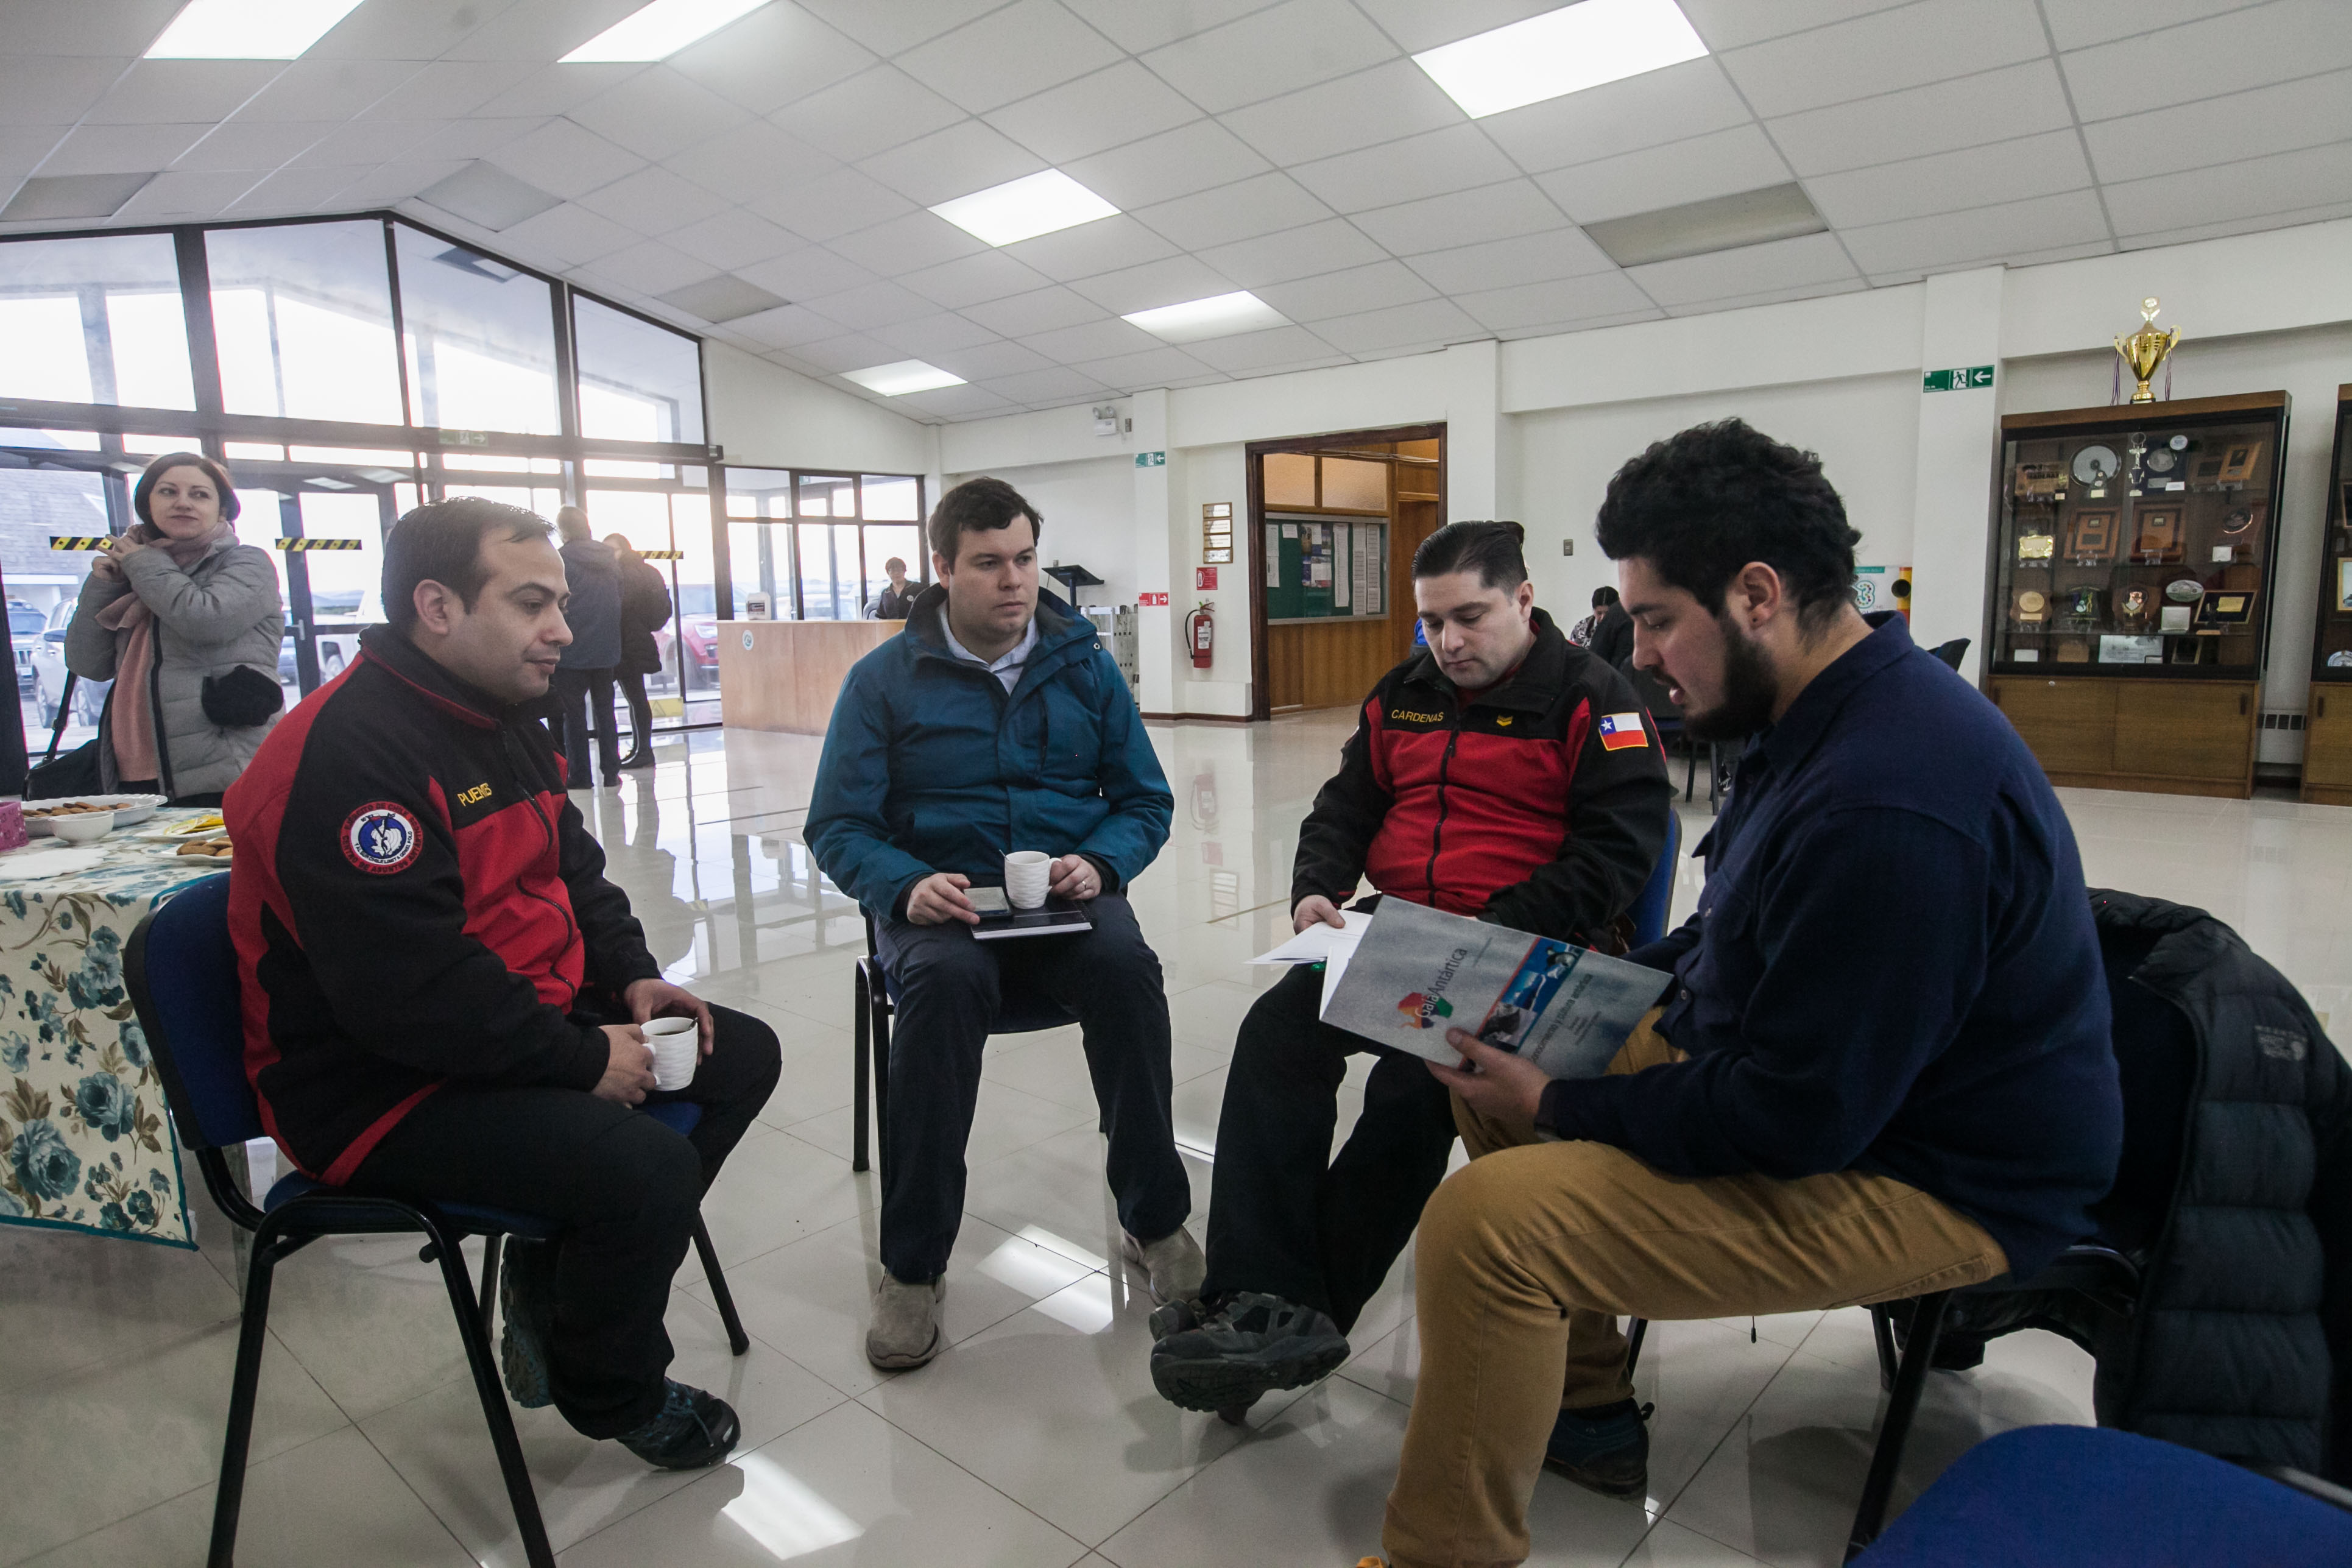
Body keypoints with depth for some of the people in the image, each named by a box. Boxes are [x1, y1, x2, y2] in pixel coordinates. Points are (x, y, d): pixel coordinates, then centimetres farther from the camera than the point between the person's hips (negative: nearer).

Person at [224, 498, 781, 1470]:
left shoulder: (502, 722, 9)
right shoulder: (346, 752, -24)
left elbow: (574, 872, 18)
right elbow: (408, 991, -29)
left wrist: (633, 980, 1)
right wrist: (583, 1058, -20)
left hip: (522, 1019, 10)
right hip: (379, 1086, -10)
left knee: (742, 1055, 6)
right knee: (646, 1168, -27)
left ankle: (560, 1284, 16)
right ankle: (611, 1397, 6)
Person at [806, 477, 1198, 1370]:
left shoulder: (1084, 666, 11)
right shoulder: (885, 678, 5)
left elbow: (1147, 799, 12)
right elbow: (838, 827, 2)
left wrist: (1100, 862, -10)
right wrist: (905, 886, -19)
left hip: (1066, 893, 2)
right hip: (938, 900, -1)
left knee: (1126, 967, -31)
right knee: (942, 980, -35)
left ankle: (1155, 1223, -13)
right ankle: (913, 1266, -20)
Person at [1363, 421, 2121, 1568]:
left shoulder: (1888, 802, -31)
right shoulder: (1838, 712, 3)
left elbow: (1796, 1119, -28)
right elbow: (1737, 933, 16)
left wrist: (1562, 1107, -17)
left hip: (1930, 1176, -10)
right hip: (1812, 1078, 10)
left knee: (1487, 1218, -25)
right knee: (1491, 1072, 12)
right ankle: (1581, 1407, 23)